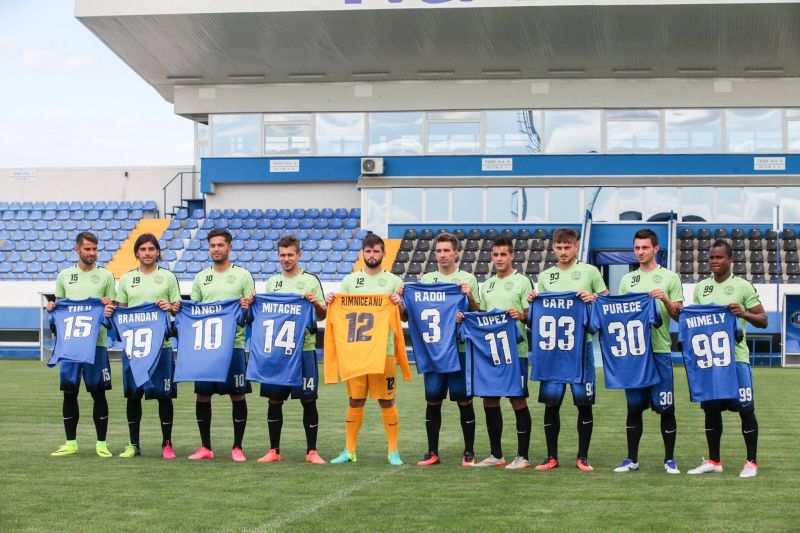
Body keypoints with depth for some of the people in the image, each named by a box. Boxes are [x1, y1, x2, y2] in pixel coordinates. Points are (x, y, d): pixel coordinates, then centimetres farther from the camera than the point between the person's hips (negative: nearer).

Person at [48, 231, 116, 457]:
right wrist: (52, 307, -3)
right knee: (69, 392, 4)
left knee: (98, 392, 1)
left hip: (96, 341, -2)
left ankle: (101, 443, 9)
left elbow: (114, 308, 5)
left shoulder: (106, 276, 4)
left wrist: (110, 309, -16)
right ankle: (70, 443, 14)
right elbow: (58, 303, 18)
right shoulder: (64, 275, 11)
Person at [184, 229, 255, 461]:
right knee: (202, 395, 4)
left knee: (237, 395, 0)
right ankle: (205, 447, 15)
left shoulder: (243, 275, 3)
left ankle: (237, 448, 10)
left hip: (233, 344, -3)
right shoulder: (201, 277, 13)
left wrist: (247, 307, -21)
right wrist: (179, 309, -2)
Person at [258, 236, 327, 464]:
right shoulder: (272, 282, 14)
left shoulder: (311, 280, 3)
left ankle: (312, 451, 6)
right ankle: (274, 450, 14)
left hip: (304, 349, -3)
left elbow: (323, 316, 4)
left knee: (308, 400, -2)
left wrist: (316, 303, -16)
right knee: (274, 400, 5)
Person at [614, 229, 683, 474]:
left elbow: (679, 315, 1)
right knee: (634, 407, 7)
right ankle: (632, 459, 14)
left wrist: (666, 300, -16)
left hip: (659, 350, -3)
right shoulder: (627, 280, 15)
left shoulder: (670, 278, 4)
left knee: (666, 408, -2)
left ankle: (670, 460, 8)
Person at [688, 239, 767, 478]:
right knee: (711, 409, 8)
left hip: (736, 356, -4)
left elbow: (763, 321, -1)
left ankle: (751, 462, 5)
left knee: (745, 409, -4)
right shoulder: (700, 288, 12)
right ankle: (713, 461, 18)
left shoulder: (743, 286, -1)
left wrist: (744, 313, -21)